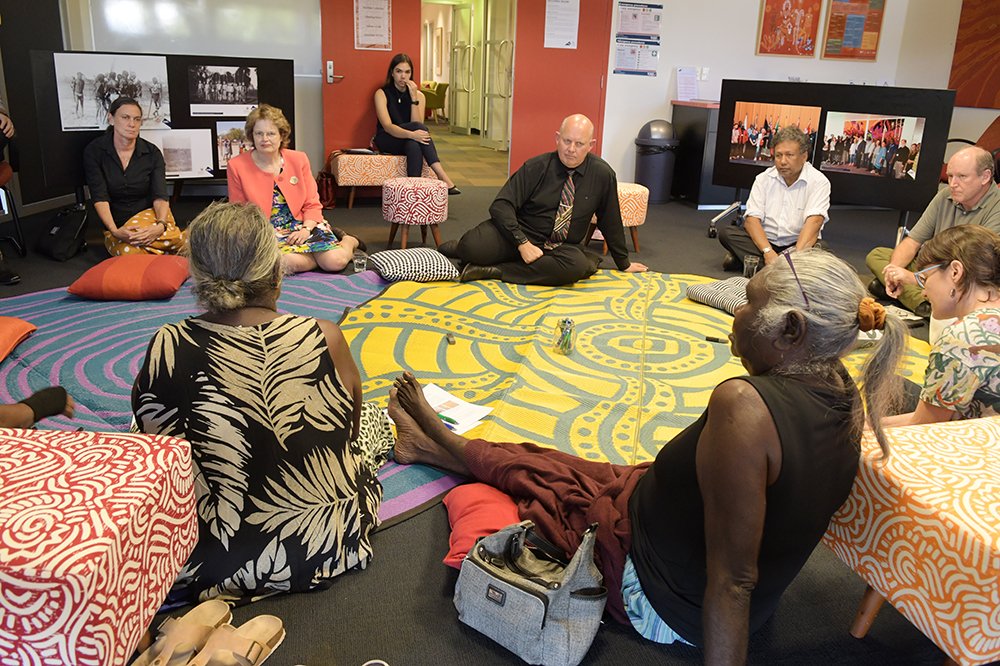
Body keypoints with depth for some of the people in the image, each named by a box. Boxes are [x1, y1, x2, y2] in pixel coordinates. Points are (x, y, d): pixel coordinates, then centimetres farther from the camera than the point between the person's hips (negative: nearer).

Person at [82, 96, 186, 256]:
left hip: (150, 214, 0)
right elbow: (100, 198, -11)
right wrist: (114, 231, -29)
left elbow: (160, 196, -9)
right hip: (116, 224, 0)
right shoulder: (94, 151, -3)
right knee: (130, 252, -36)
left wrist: (160, 225, -32)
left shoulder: (152, 153, 0)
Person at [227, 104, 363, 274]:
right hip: (266, 233, -1)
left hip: (304, 224, 2)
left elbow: (312, 204, 6)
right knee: (290, 263, -35)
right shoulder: (236, 167, -2)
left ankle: (349, 241, 11)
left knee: (336, 262, -23)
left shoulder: (299, 159, 4)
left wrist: (306, 229, -14)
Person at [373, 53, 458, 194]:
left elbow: (417, 127, -11)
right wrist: (411, 134, -39)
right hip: (387, 141, -3)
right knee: (418, 127, -31)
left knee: (414, 145, -36)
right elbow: (387, 126, -21)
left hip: (410, 142, 3)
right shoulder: (382, 94, -6)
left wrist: (414, 98, -18)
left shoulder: (419, 95, 4)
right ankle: (442, 177, -42)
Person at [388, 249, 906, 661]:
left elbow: (732, 581, -34)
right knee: (555, 463, 20)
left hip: (658, 601, -7)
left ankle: (441, 443, 42)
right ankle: (439, 447, 42)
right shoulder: (840, 389, -12)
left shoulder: (744, 404, -38)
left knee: (533, 473, 14)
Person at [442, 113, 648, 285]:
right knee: (473, 247, -32)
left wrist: (623, 263, 17)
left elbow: (610, 221, 9)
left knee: (577, 266, -36)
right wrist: (522, 243, -25)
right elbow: (501, 205, -13)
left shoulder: (603, 174, -2)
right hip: (522, 233, -2)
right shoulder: (536, 167, -7)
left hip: (562, 246, 2)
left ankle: (494, 270, -27)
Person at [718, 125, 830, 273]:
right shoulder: (763, 179, 3)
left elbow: (814, 222, -21)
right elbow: (752, 219, -8)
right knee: (726, 232, -21)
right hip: (764, 241, 2)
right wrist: (768, 252, -26)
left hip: (799, 244, -2)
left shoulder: (819, 181, -7)